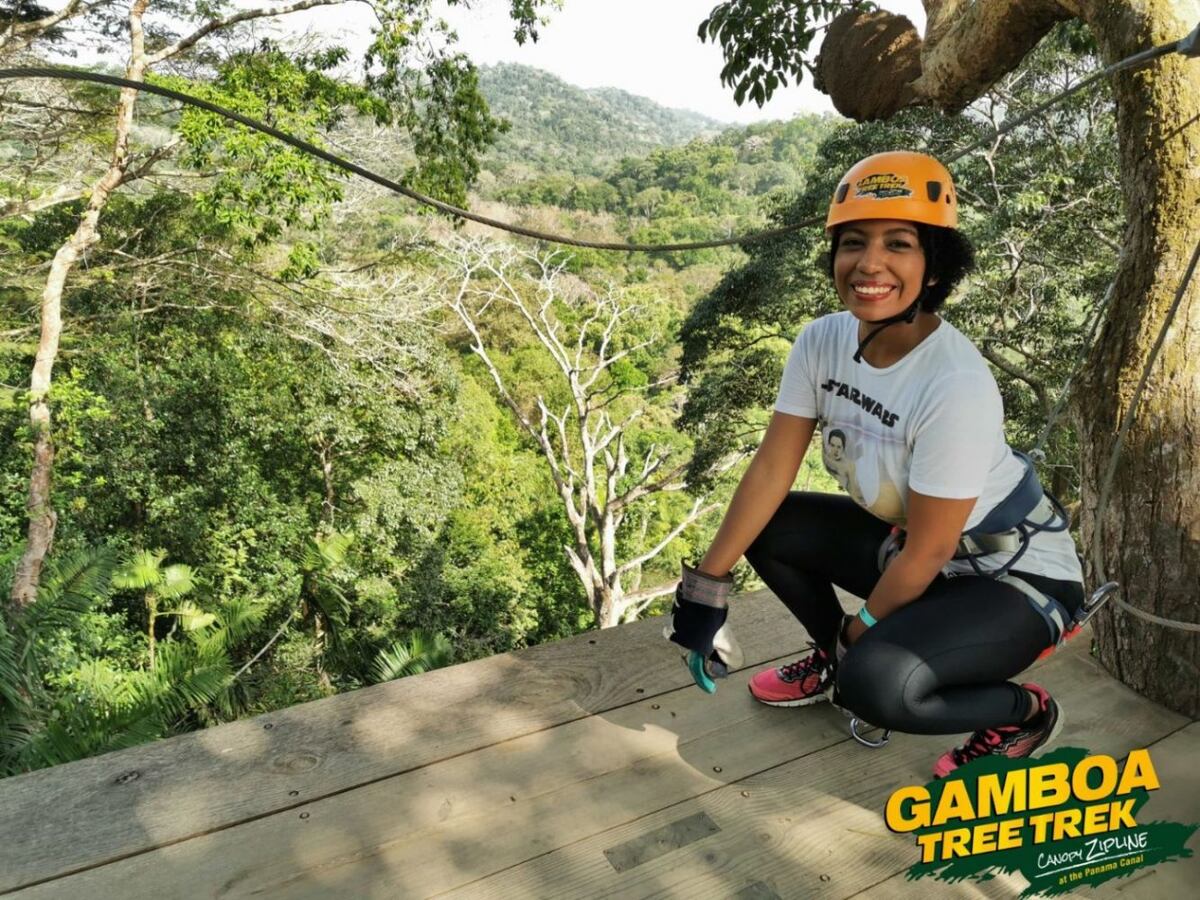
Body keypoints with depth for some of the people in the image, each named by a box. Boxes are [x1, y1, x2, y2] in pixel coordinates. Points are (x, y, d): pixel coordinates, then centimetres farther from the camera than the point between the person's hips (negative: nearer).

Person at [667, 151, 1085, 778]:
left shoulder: (957, 387, -32)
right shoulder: (822, 342, -13)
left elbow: (930, 551, -24)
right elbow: (771, 470, -10)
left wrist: (859, 631, -9)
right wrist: (706, 583, -10)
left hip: (1016, 576, -6)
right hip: (904, 539, 7)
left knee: (877, 684, -28)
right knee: (766, 527, -4)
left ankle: (1024, 713, 5)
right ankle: (835, 659, 19)